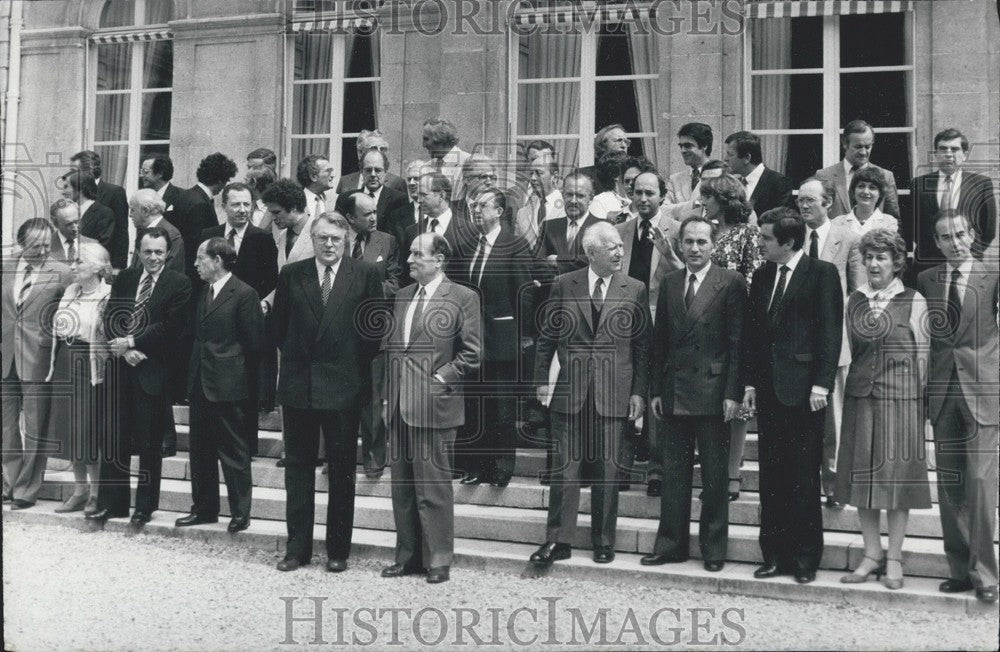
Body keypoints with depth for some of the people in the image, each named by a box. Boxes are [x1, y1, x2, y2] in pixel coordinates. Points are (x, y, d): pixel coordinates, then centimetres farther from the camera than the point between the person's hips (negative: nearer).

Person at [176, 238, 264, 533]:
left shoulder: (244, 294, -11)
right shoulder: (202, 293, 13)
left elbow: (254, 342, -10)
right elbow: (197, 337, 17)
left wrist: (241, 377, -5)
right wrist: (193, 375, 10)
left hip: (228, 386, -8)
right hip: (200, 384, 8)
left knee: (234, 451, 1)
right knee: (201, 450, 13)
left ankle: (240, 513, 11)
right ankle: (204, 508, 25)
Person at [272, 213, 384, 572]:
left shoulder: (366, 273, -2)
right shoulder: (291, 274, 5)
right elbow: (279, 324, 13)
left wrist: (360, 366, -1)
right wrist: (293, 356, 7)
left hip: (343, 385, -2)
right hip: (298, 383, 2)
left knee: (342, 471, 6)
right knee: (297, 467, 9)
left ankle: (338, 549, 17)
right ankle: (298, 546, 19)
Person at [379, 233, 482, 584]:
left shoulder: (462, 298, -5)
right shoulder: (402, 296, 15)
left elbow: (472, 353, -6)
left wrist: (442, 379, -11)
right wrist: (387, 396, 12)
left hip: (433, 407, -6)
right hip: (399, 407, 7)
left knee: (434, 488, 0)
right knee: (402, 486, 12)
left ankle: (438, 560, 12)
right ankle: (408, 556, 24)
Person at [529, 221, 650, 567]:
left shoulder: (635, 290, 3)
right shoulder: (563, 285, 4)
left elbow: (643, 346, 5)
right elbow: (547, 337, 8)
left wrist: (639, 392, 0)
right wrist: (541, 379, 3)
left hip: (614, 394, 0)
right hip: (570, 392, 0)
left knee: (607, 470, 6)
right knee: (564, 468, 1)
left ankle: (603, 541, 20)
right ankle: (558, 541, 10)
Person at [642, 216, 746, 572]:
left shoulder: (731, 282, -3)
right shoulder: (669, 283, 10)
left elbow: (737, 342, -6)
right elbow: (659, 340, 11)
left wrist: (733, 393, -12)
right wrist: (655, 389, 6)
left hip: (713, 392, -4)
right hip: (673, 393, 4)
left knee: (714, 476, 6)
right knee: (673, 473, 10)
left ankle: (713, 548, 18)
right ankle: (671, 543, 20)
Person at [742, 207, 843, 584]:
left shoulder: (822, 273, -4)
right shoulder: (762, 275, 13)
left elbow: (830, 330, -8)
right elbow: (751, 331, 13)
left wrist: (821, 383, -14)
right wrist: (750, 382, 7)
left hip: (803, 389, -5)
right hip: (768, 389, 6)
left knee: (804, 478, 1)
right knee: (771, 477, 8)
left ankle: (805, 559, 12)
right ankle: (775, 555, 17)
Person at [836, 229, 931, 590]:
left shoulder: (914, 301, -1)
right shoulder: (855, 300, 9)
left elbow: (922, 353, -1)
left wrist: (919, 397, -3)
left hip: (900, 397, -3)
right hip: (861, 394, 4)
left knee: (896, 474, 2)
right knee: (862, 475, 6)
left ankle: (894, 559, 13)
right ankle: (872, 554, 17)